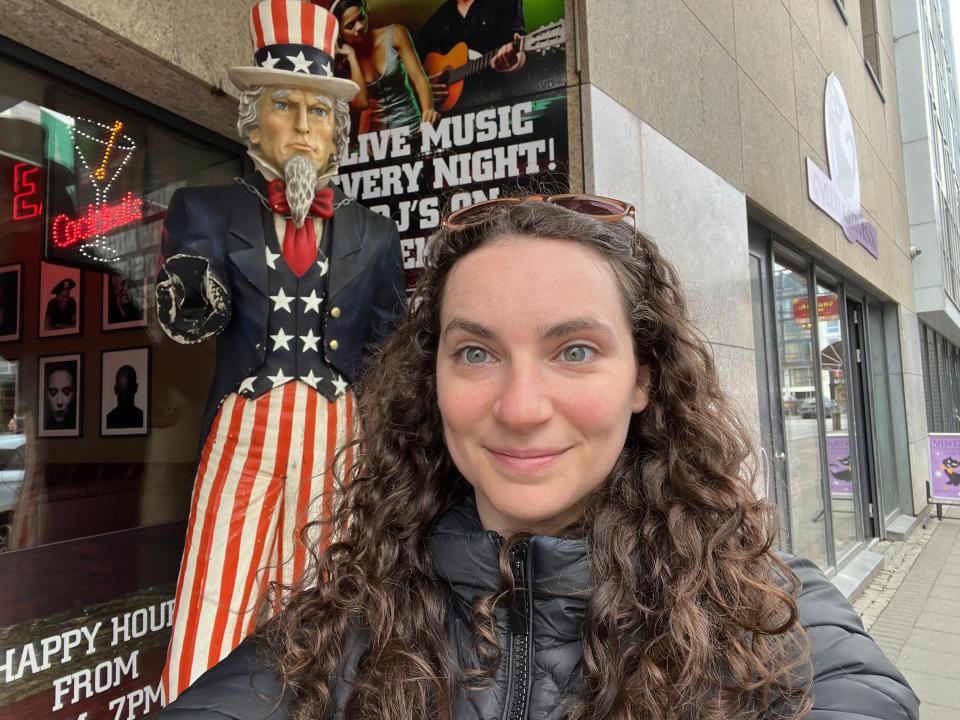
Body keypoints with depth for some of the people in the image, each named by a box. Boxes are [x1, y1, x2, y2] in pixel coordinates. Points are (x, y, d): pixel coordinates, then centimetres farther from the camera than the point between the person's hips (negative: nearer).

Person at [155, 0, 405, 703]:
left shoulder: (373, 231, 14)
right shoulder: (208, 209, 9)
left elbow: (388, 351, 13)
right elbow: (188, 321, -6)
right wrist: (193, 295, -27)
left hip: (338, 435, 1)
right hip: (245, 430, -1)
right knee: (213, 625, -4)